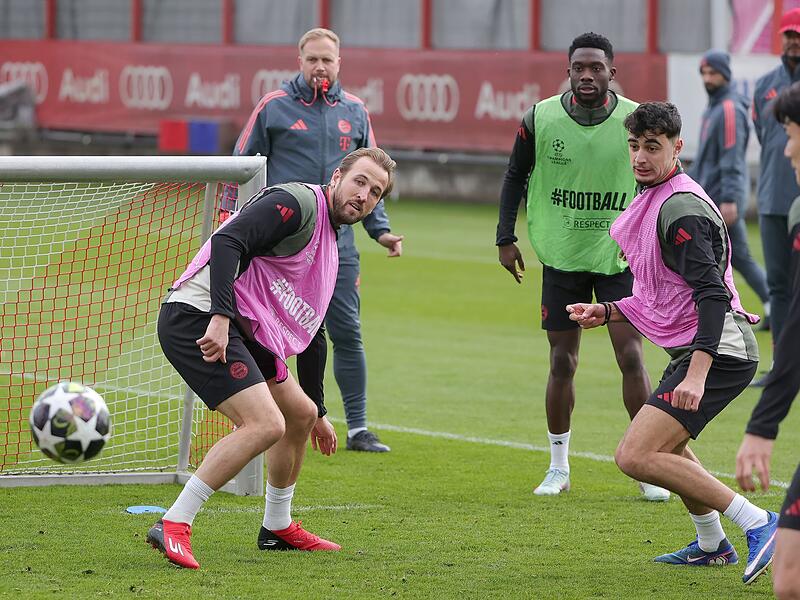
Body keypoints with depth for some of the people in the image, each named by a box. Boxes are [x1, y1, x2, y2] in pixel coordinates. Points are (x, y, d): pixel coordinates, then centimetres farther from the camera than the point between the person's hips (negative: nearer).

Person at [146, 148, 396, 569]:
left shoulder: (329, 251, 23)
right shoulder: (298, 203, -9)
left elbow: (308, 331, 31)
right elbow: (227, 241, -23)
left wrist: (319, 412, 35)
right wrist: (221, 316, -32)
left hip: (241, 331, 11)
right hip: (199, 317, -11)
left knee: (301, 414, 21)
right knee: (265, 424, -22)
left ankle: (277, 528, 37)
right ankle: (172, 526, -20)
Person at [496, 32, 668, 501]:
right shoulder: (540, 119, -5)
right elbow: (516, 177, 8)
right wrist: (506, 238, 3)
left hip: (620, 256, -1)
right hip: (562, 256, 1)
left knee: (631, 355, -9)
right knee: (562, 362, 4)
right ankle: (558, 468, 17)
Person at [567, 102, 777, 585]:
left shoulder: (680, 209, -17)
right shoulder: (653, 201, 15)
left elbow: (712, 294, -25)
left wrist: (697, 374, -34)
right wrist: (607, 312, 18)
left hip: (719, 352, -11)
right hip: (698, 350, 11)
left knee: (636, 456, -19)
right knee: (666, 444, 32)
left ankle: (756, 522, -18)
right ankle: (712, 544, 47)